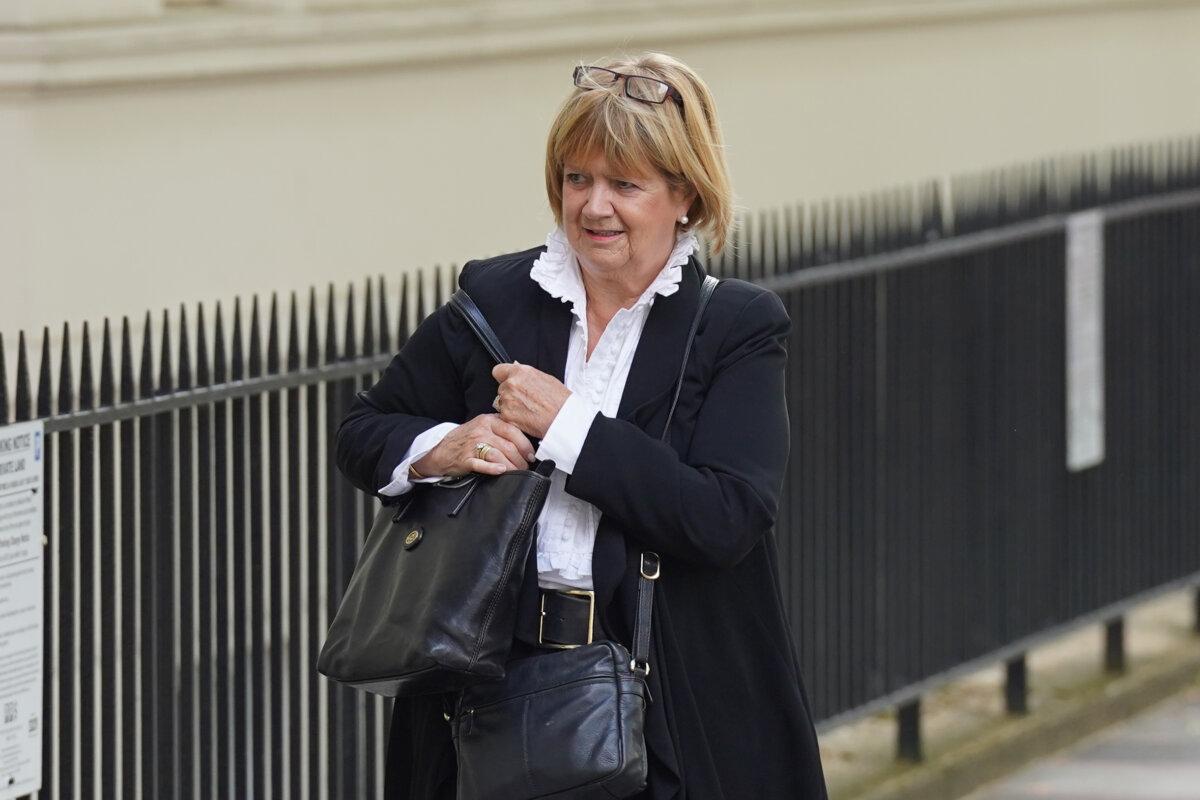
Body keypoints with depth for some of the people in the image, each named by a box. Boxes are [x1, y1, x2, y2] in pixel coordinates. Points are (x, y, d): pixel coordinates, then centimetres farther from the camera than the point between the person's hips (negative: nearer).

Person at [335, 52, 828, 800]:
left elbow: (726, 520, -15)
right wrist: (442, 449, -8)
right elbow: (365, 431, 15)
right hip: (499, 675, 2)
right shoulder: (494, 298, 7)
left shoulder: (739, 327, -2)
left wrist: (567, 425, -15)